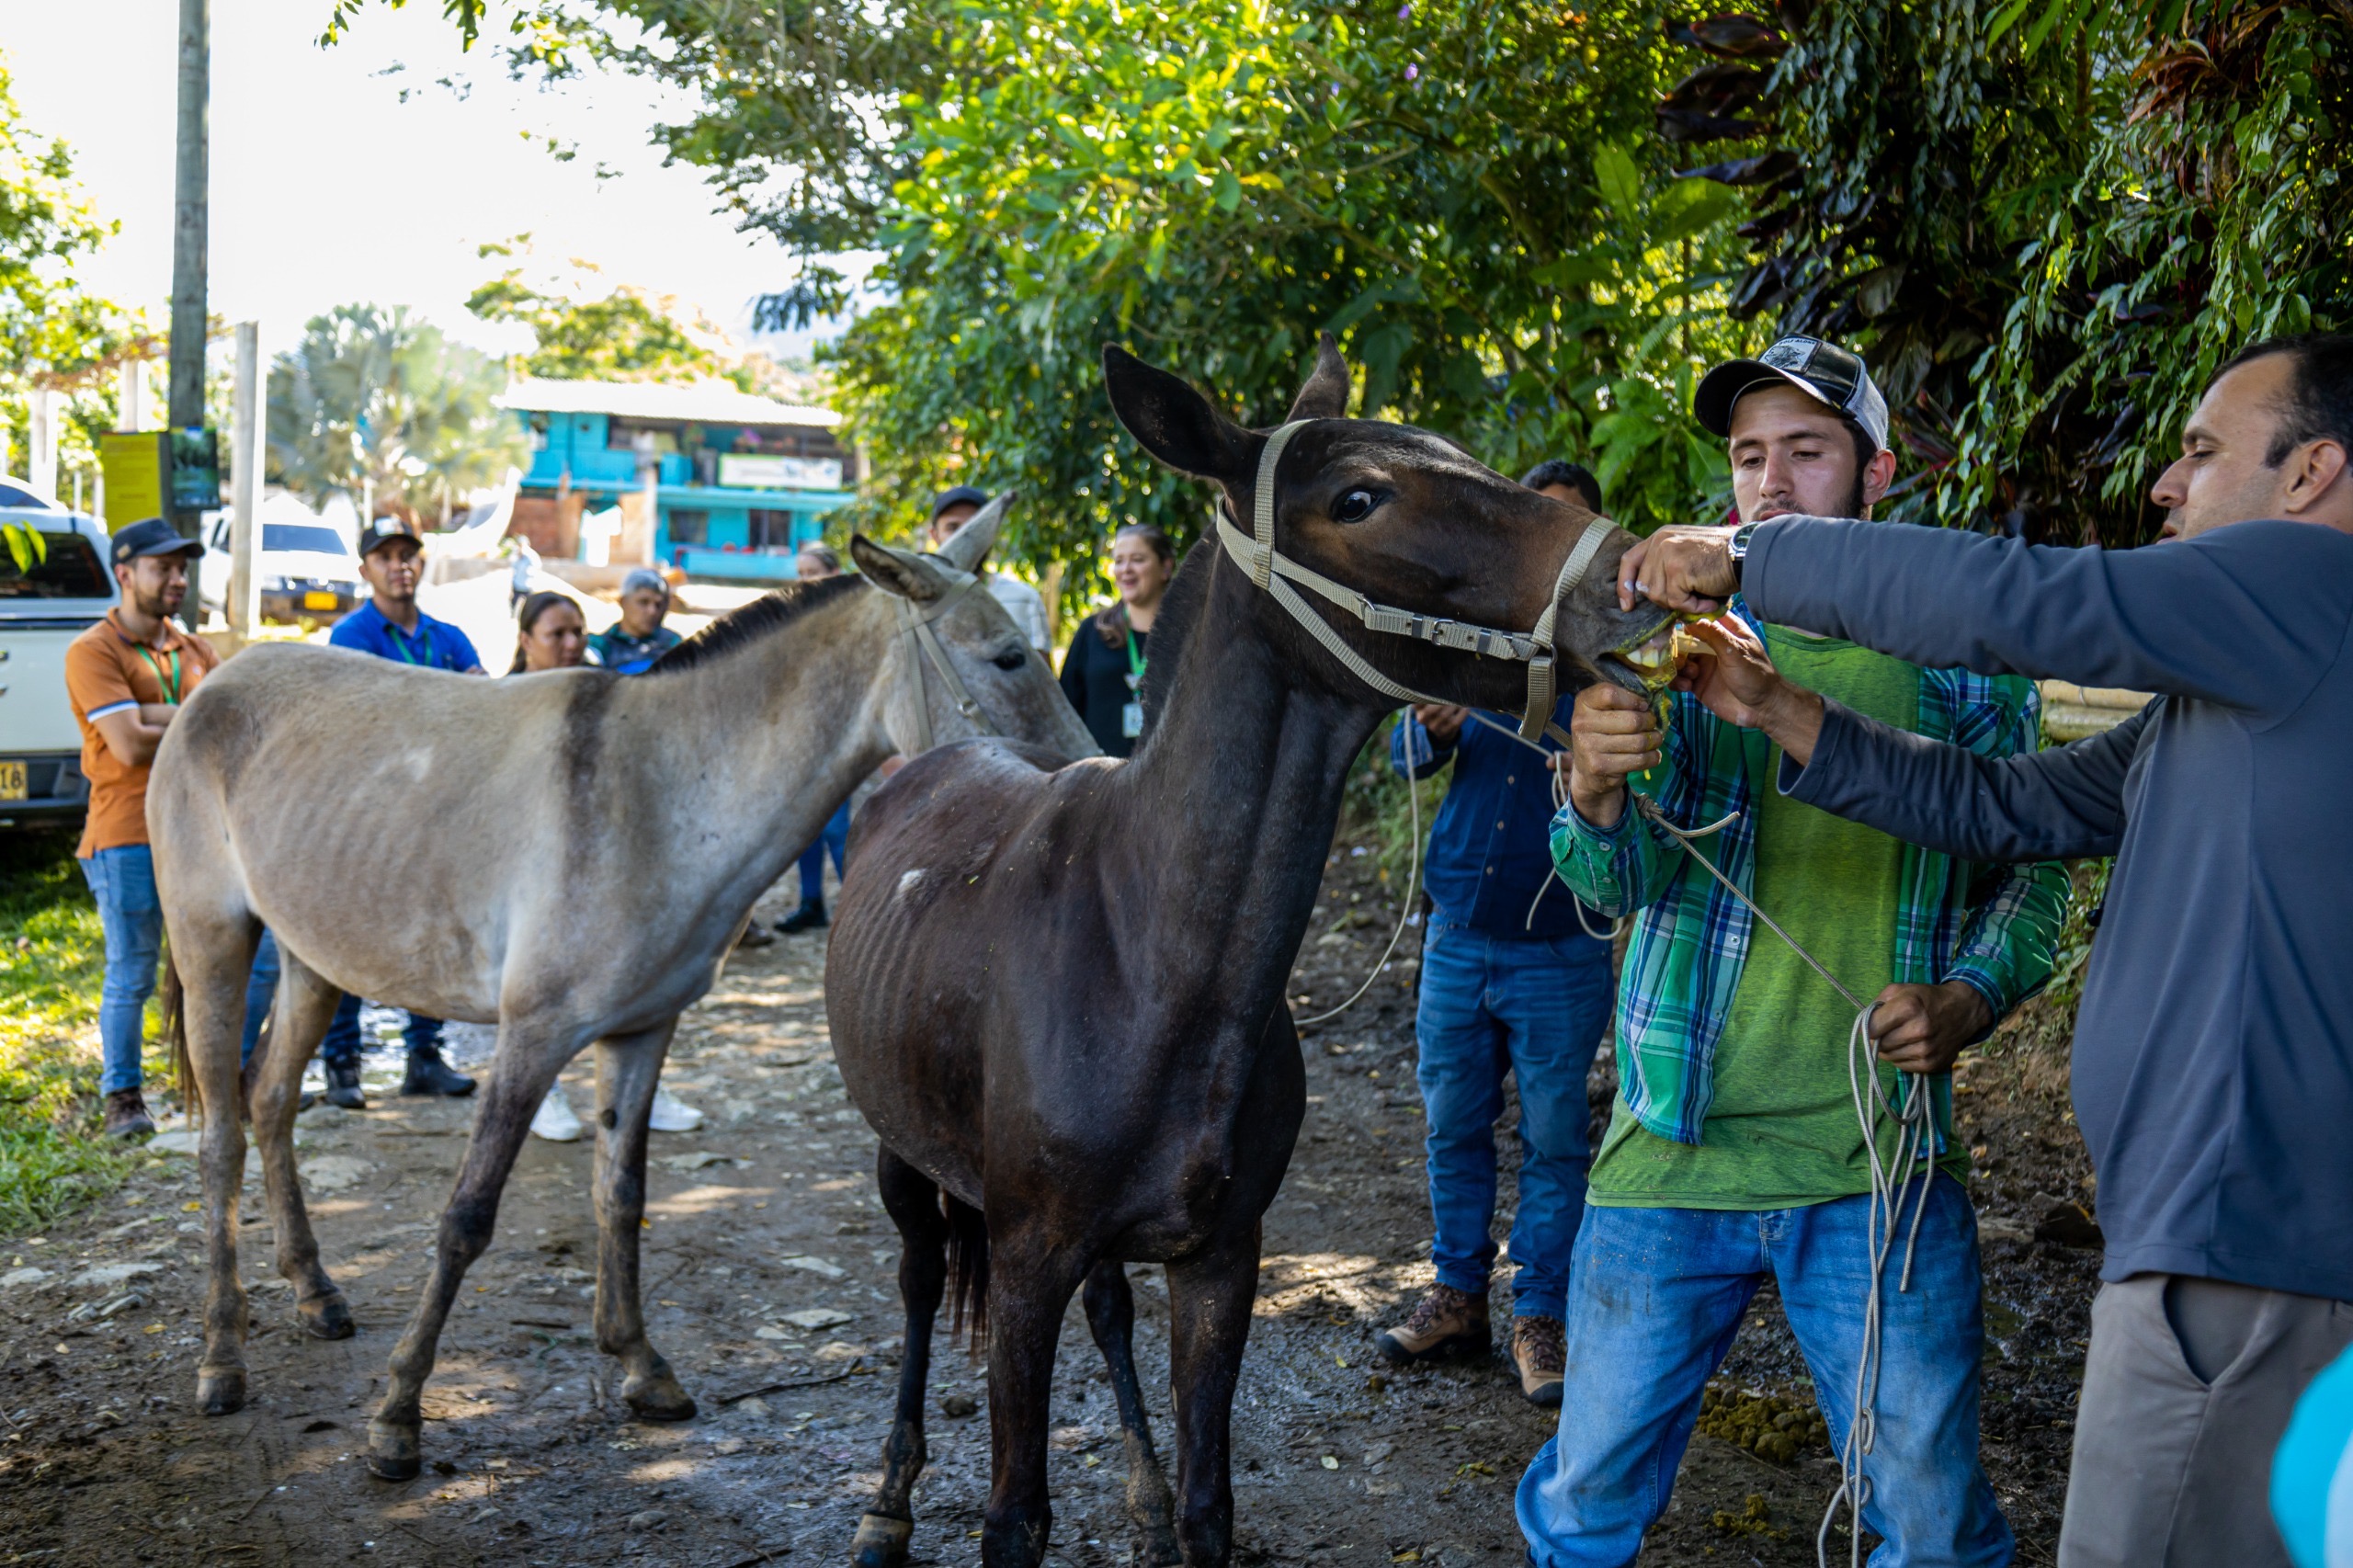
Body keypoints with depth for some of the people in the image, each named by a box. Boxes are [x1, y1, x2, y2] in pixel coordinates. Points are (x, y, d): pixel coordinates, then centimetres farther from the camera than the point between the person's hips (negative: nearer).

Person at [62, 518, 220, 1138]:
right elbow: (130, 746, -16)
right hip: (127, 836, -6)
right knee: (131, 975, -1)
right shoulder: (93, 652, -5)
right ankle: (122, 1097, 10)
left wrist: (155, 716, -11)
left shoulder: (196, 652, 15)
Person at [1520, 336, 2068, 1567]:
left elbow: (2031, 873, 10)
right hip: (1673, 1148, 1)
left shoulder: (1966, 661, 4)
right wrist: (1593, 795, -30)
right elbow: (1619, 880, -7)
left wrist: (1971, 996, -10)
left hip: (1884, 1170, 0)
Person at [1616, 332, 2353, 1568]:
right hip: (2215, 1230, 10)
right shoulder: (2229, 685, 21)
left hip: (2252, 1242, -10)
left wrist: (1746, 557, -4)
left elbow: (2002, 601, -16)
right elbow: (2005, 806, 19)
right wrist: (1776, 708, 12)